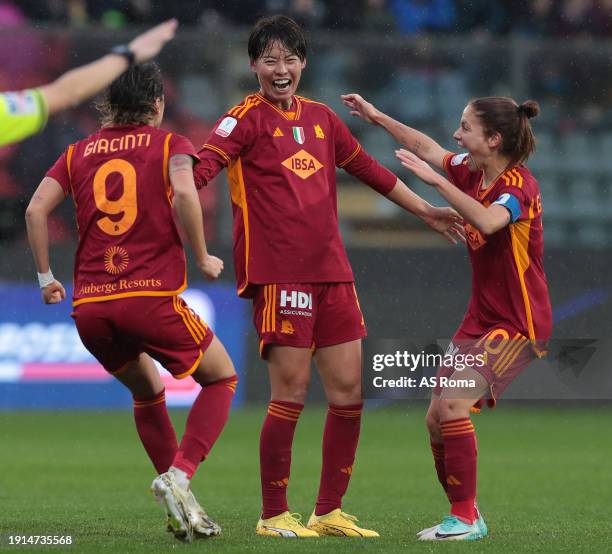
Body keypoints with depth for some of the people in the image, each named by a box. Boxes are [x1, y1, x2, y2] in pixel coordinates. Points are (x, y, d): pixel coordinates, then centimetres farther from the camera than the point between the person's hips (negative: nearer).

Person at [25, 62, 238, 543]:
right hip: (152, 295, -5)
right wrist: (203, 258, -4)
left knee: (148, 393, 27)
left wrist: (46, 277, 13)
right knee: (221, 379, 15)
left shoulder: (79, 152, 16)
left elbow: (36, 209, 5)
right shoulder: (169, 144, 5)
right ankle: (179, 476, -7)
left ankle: (181, 506, 19)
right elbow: (184, 193, -15)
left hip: (89, 306, 5)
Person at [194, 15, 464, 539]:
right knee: (291, 391, -10)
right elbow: (203, 165, -18)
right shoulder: (248, 118, -3)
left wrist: (425, 210, 35)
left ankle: (330, 511, 16)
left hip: (332, 270, 7)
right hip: (278, 273, -7)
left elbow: (368, 168, 29)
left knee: (348, 391, 5)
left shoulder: (321, 117, 16)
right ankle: (274, 516, 2)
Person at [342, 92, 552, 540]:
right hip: (481, 319, 9)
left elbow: (487, 221, -40)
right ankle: (464, 516, 18)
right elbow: (426, 147, 22)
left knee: (452, 406, -21)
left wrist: (435, 179, -40)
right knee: (437, 418, 6)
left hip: (518, 326, -9)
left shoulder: (520, 185, -19)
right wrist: (377, 117, 22)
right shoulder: (471, 172, 5)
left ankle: (465, 518, -12)